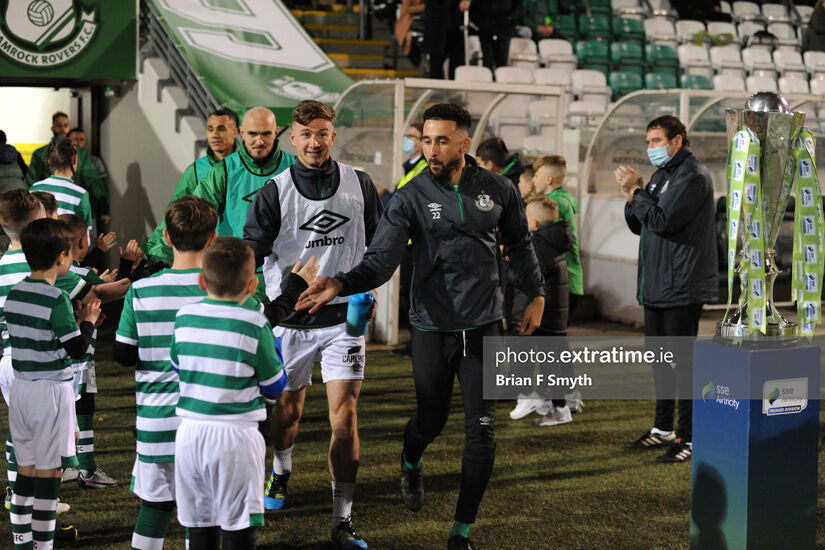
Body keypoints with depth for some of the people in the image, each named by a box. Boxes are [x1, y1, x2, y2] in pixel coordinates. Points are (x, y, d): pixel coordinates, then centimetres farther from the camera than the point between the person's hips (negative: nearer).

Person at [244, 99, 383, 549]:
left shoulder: (359, 184, 1)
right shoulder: (274, 192, -5)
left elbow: (380, 241, 14)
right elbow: (250, 251, -8)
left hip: (344, 315, 0)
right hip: (289, 314, 0)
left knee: (344, 411, -9)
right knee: (288, 403, 16)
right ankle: (281, 472, 49)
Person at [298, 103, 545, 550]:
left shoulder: (497, 189, 0)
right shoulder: (411, 198, -7)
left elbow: (519, 242, 16)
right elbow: (380, 261, -15)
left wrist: (536, 296, 15)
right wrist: (340, 284, -33)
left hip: (484, 326, 1)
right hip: (432, 326, -1)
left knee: (481, 431, -3)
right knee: (431, 420, 11)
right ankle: (410, 463, 50)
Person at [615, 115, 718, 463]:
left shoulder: (692, 175, -13)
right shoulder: (662, 174, 17)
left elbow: (663, 221, -22)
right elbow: (639, 225, 17)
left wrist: (637, 191, -11)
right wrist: (632, 196, 0)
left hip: (682, 286, -10)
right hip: (656, 284, 10)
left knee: (682, 360, -8)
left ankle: (689, 438, -3)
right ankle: (664, 429, 27)